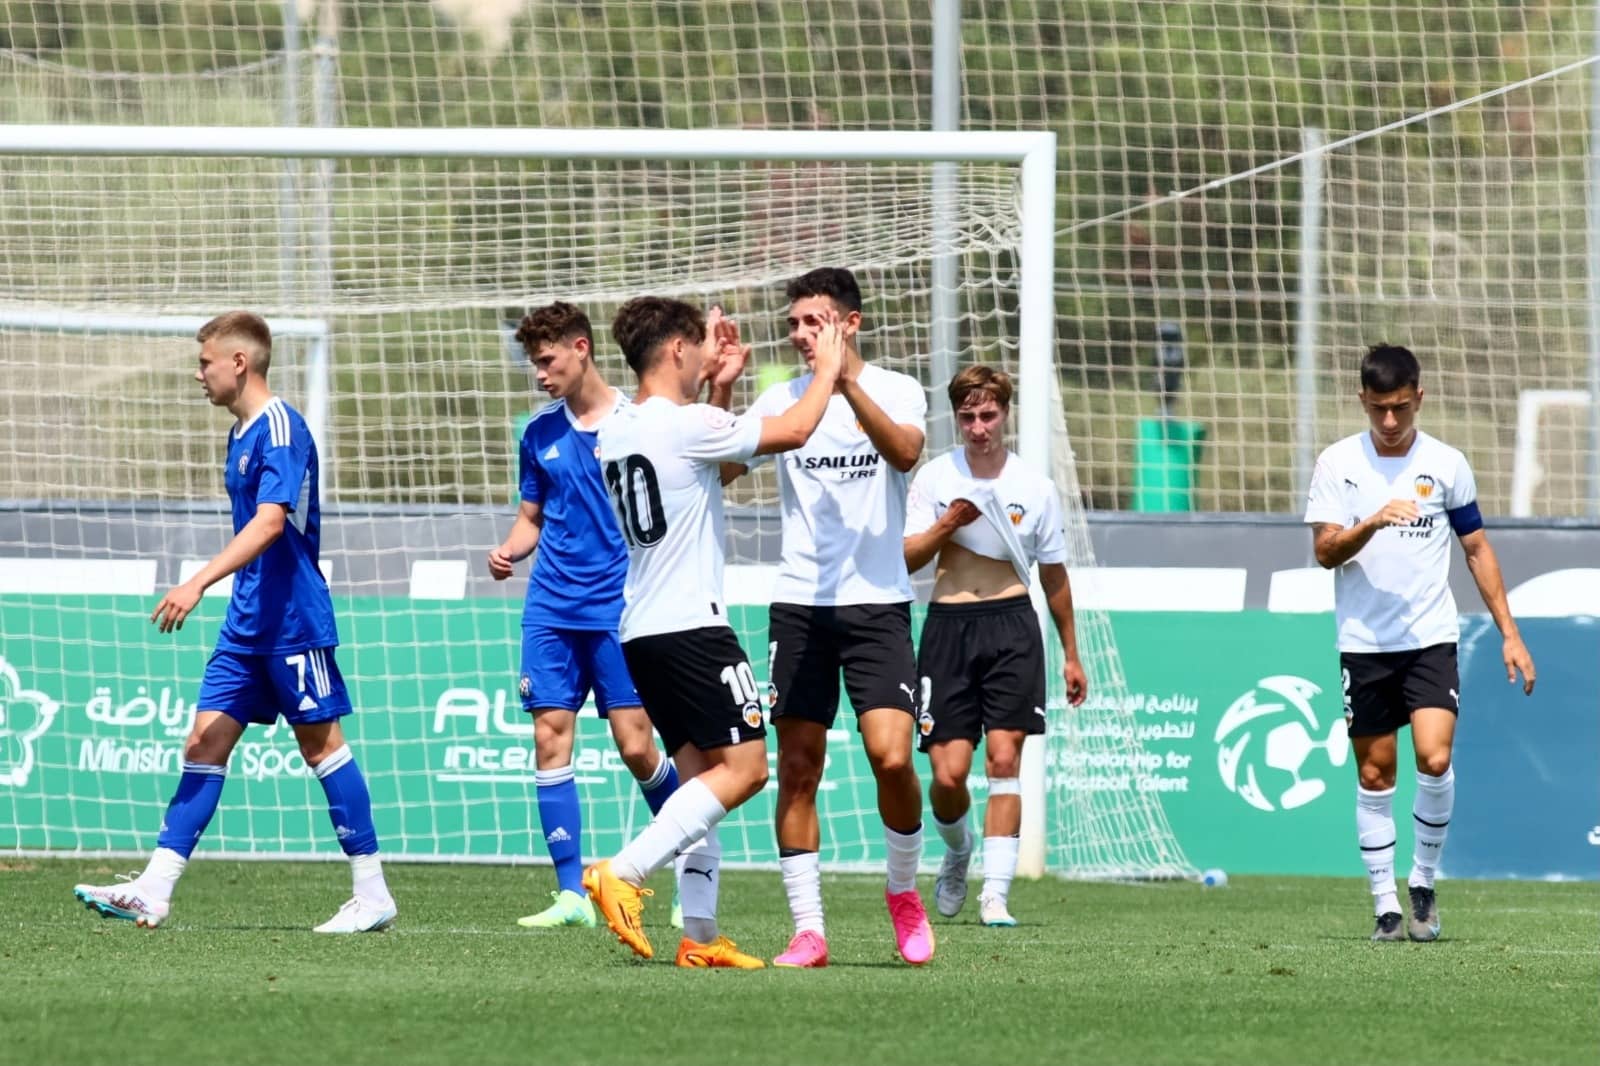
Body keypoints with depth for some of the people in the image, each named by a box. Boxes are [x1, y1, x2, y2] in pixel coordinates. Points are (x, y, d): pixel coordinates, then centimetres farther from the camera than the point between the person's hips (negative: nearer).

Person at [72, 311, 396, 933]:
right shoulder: (242, 433, 14)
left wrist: (199, 583, -33)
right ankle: (153, 892, -3)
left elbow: (270, 522, -27)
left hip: (292, 622, -9)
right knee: (206, 741, 2)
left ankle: (372, 894, 5)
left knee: (321, 743, -3)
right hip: (246, 624, 9)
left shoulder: (280, 428, -15)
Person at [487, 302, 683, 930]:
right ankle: (571, 893, 0)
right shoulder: (540, 434, 11)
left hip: (621, 612, -4)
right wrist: (509, 552, 0)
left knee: (635, 747, -7)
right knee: (550, 739, -3)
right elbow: (531, 518, 16)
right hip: (552, 611, 4)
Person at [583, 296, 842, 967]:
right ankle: (622, 874, -20)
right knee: (742, 767, -10)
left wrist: (717, 387, 32)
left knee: (702, 774, 10)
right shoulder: (686, 425, -13)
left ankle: (700, 936, 3)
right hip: (691, 626, -9)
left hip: (641, 632, 9)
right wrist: (828, 371, 7)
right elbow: (793, 432, -8)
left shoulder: (616, 433, 13)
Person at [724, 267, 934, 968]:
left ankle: (903, 892, 11)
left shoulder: (894, 390, 1)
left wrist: (848, 384, -29)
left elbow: (905, 451, -19)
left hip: (878, 602, -2)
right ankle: (808, 930, 4)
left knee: (892, 757, -14)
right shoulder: (781, 400, 8)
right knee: (797, 766, -2)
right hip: (799, 602, 3)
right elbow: (721, 469, 0)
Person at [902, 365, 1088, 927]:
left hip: (1012, 626, 0)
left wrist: (1071, 655, 18)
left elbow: (1054, 575, 14)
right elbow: (906, 559, 1)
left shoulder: (1035, 487, 5)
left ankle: (996, 894, -11)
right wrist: (946, 525, -16)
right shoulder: (935, 477, 4)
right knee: (948, 772, -6)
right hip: (949, 626, 0)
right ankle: (957, 850, 28)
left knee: (1004, 759, -12)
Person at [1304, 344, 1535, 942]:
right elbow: (1325, 551, -6)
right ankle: (1385, 905, 10)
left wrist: (1509, 634, 7)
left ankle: (1424, 882, 3)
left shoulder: (1447, 464, 3)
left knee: (1435, 758, -17)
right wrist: (1374, 522, -25)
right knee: (1374, 774, 3)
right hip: (1363, 643, 0)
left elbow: (1478, 549, 10)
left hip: (1430, 639, 0)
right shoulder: (1338, 464, 1)